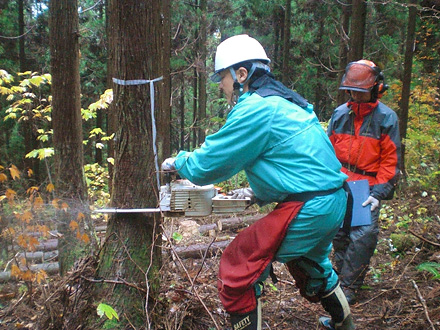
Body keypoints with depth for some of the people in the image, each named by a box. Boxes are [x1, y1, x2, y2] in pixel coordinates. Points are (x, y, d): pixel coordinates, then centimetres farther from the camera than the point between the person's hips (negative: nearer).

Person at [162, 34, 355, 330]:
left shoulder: (255, 109, -16)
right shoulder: (287, 102, 14)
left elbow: (205, 166, -13)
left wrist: (177, 161, 7)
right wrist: (260, 192, 21)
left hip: (306, 211, -10)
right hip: (336, 204, 10)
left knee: (238, 272, -1)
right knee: (311, 266, 34)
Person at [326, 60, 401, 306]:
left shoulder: (387, 118, -3)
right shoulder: (340, 114, 6)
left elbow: (391, 160, -3)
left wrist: (378, 193, -11)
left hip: (367, 189, -3)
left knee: (362, 236, -9)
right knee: (339, 234, 8)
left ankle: (349, 287, 6)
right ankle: (344, 276, 28)